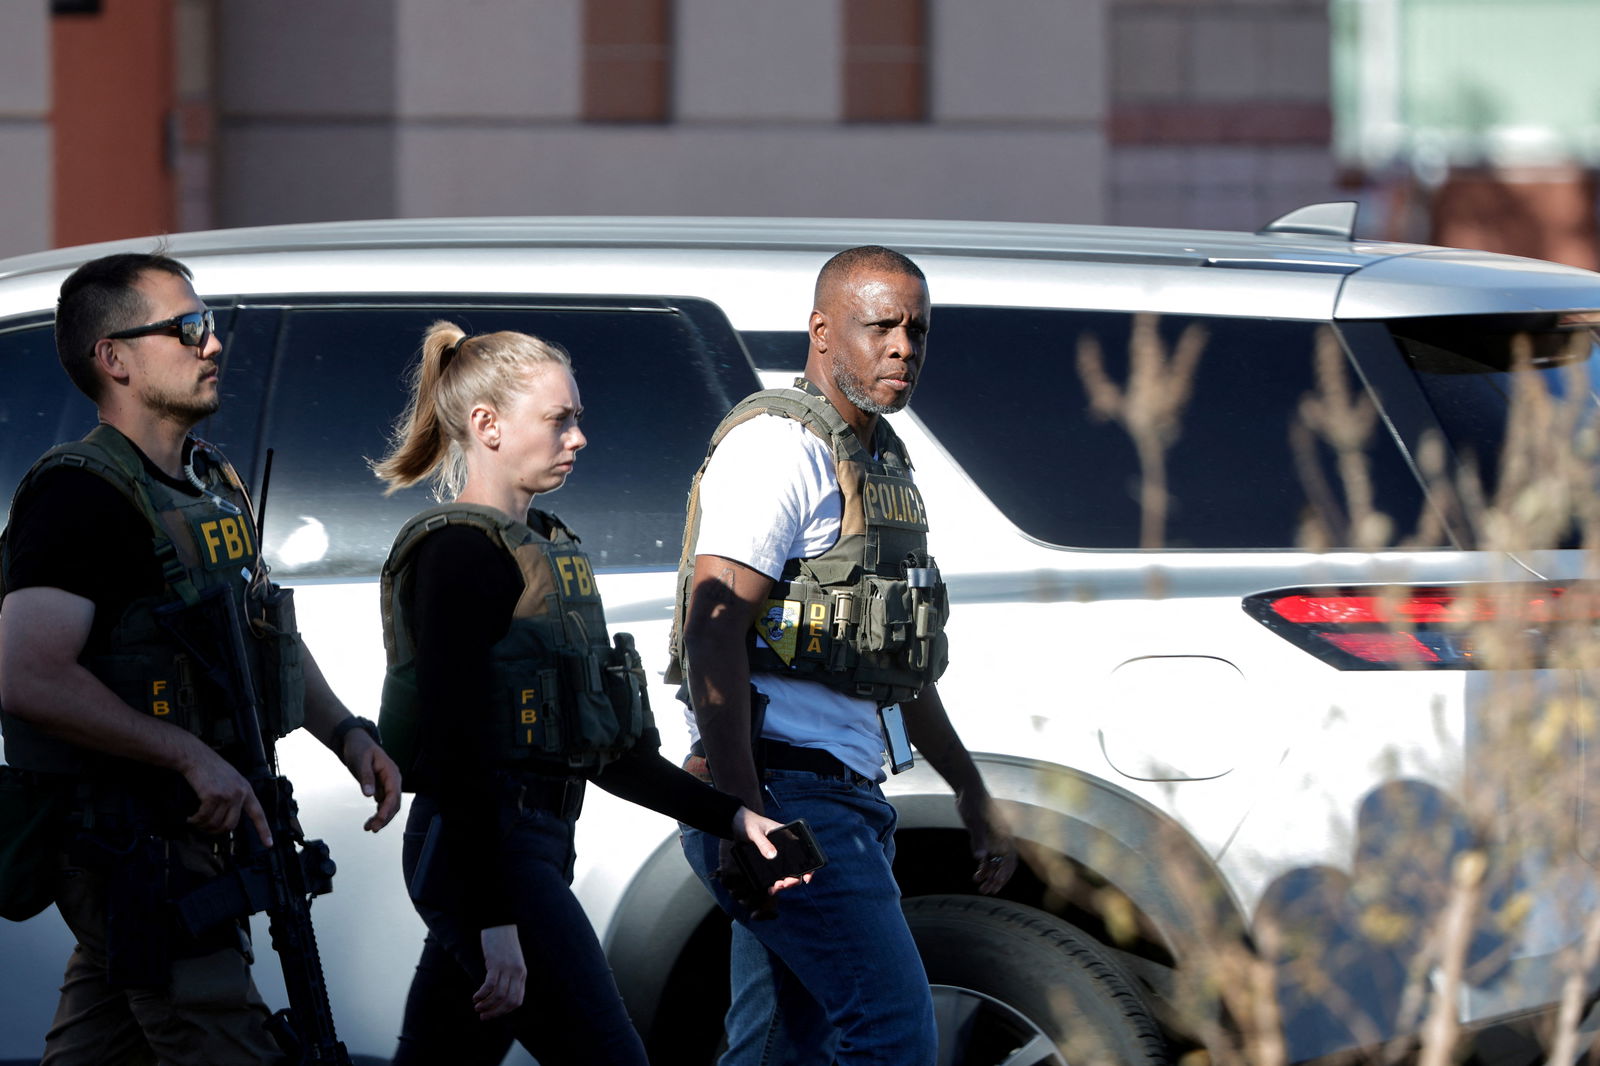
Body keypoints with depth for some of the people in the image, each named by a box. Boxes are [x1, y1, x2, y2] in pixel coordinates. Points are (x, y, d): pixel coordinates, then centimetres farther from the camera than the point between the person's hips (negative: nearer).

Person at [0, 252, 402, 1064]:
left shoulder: (213, 484, 15)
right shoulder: (84, 493, -16)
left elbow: (268, 633, 29)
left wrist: (347, 734, 12)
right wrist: (192, 757, -25)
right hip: (129, 837, -10)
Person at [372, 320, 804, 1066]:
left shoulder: (542, 547, 19)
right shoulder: (460, 552, -10)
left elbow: (601, 748, 23)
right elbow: (453, 743, -18)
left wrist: (733, 819, 17)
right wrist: (493, 922, -24)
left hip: (534, 845, 9)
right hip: (481, 852, -9)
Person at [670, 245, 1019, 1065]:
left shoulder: (880, 460, 21)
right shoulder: (779, 446, -10)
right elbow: (710, 635, -18)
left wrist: (970, 791, 32)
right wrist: (740, 815, -25)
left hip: (842, 796, 10)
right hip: (786, 796, -10)